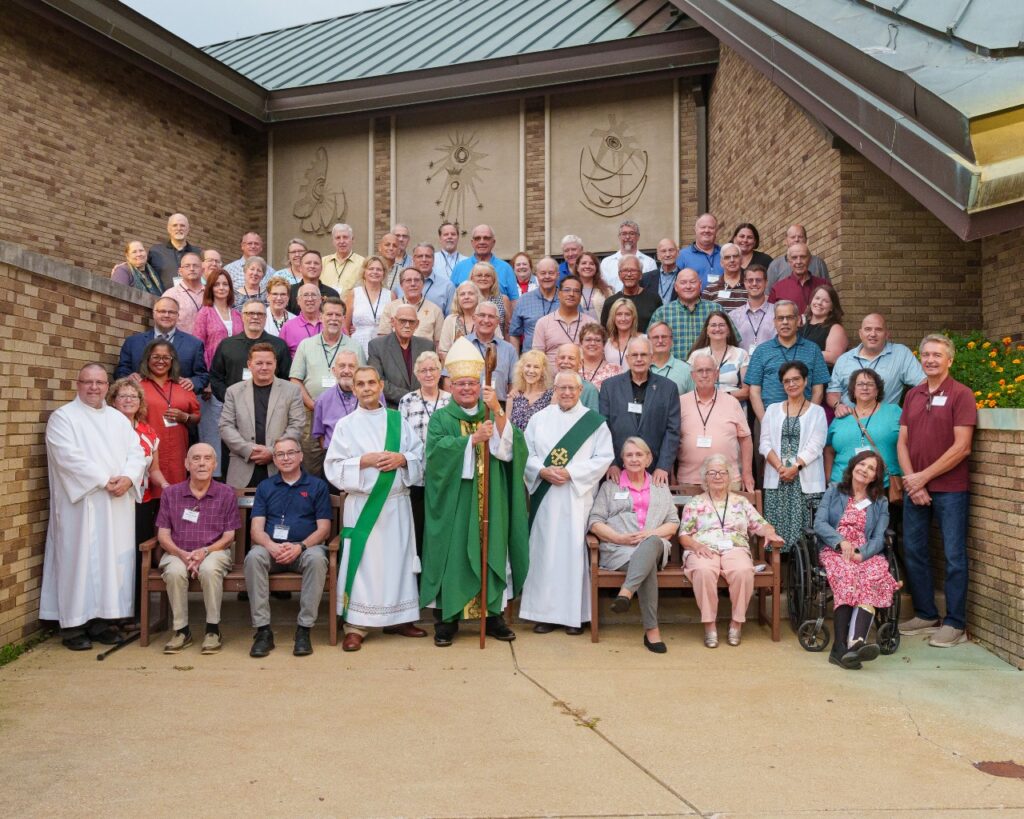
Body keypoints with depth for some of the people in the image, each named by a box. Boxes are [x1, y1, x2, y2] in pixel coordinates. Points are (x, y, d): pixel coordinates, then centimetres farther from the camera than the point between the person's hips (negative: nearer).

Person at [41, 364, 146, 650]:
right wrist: (105, 480, -17)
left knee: (113, 560, 5)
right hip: (81, 503, -5)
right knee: (79, 560, -3)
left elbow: (136, 453, 8)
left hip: (118, 505, 5)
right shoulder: (63, 417, 0)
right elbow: (69, 457, -13)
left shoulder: (119, 419, 16)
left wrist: (127, 479, -12)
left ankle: (102, 619, 12)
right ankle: (73, 624, 4)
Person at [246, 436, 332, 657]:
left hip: (306, 547, -2)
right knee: (253, 557, -31)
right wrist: (272, 546, -17)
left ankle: (304, 629, -27)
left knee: (316, 558, -35)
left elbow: (323, 529, 2)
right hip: (271, 548, 2)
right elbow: (256, 528, 5)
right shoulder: (265, 487, 15)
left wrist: (300, 547, -17)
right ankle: (263, 629, -26)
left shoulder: (317, 485, 8)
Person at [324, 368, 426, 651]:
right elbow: (333, 467, -4)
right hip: (362, 504, -3)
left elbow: (420, 456, 8)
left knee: (398, 560, 8)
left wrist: (402, 459, -11)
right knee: (363, 563, -4)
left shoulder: (398, 420, 9)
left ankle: (398, 619, 20)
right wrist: (364, 461, -15)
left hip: (397, 503, 3)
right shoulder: (346, 425, 2)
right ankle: (355, 627, 3)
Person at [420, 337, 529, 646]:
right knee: (451, 555, -1)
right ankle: (446, 619, 11)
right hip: (453, 503, -2)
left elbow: (510, 448, -7)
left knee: (491, 553, 5)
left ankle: (493, 614, 17)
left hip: (489, 502, 2)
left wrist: (498, 411, -18)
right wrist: (473, 439, -23)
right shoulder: (440, 418, 4)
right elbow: (437, 452, -14)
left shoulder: (493, 415, 10)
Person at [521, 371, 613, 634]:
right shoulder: (539, 419, 9)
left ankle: (574, 614, 9)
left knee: (573, 550, -1)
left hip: (578, 497, -2)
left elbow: (603, 458, -4)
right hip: (545, 497, 2)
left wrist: (570, 472, -13)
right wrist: (543, 471, -13)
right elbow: (526, 453, 6)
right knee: (544, 550, 3)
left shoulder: (594, 422, 2)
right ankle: (545, 612, 11)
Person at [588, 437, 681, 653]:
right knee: (648, 566, -38)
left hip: (654, 545, 1)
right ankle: (651, 629, -42)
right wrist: (620, 538, -10)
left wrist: (651, 533, -7)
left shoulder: (660, 488, 26)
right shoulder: (610, 486, 21)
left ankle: (625, 593, -55)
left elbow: (673, 524, 16)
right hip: (618, 549, -1)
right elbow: (595, 522, 9)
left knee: (651, 543, -40)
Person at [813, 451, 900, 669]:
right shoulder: (833, 492, 18)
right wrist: (841, 542, -15)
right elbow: (819, 523, 4)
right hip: (834, 551, -1)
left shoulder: (880, 502, 21)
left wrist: (861, 554, -15)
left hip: (866, 554, 1)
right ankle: (841, 647, -43)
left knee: (873, 577, -35)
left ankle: (856, 642, -53)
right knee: (847, 575, -36)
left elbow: (879, 538, 6)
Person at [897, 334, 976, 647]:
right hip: (914, 488, 6)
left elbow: (961, 447, -12)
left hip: (950, 489, -5)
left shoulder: (961, 394, -5)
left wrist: (924, 476, -12)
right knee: (913, 552, 10)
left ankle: (955, 624, 11)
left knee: (954, 556, 2)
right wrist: (911, 481, -4)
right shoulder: (912, 395, 11)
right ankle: (926, 615, 24)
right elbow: (903, 441, 9)